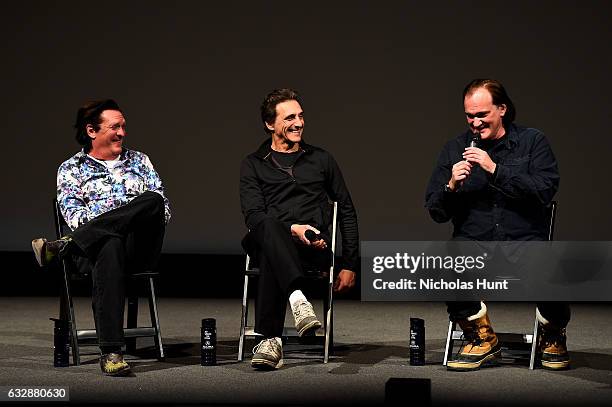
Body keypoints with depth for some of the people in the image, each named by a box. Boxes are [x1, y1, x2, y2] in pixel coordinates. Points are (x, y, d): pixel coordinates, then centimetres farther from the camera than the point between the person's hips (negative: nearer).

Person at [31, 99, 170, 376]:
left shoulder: (139, 161, 26)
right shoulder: (71, 169, 17)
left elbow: (163, 206, 17)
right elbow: (72, 212, 1)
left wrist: (146, 218, -6)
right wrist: (107, 226, -15)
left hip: (140, 247, 3)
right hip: (97, 245, -3)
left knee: (152, 200, -31)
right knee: (110, 249, -44)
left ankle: (65, 245, -33)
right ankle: (110, 352, -49)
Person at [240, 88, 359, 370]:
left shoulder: (321, 160, 21)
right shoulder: (253, 164, 16)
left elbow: (347, 212, 21)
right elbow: (253, 216, 1)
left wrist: (349, 265, 13)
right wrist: (292, 229, -18)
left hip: (314, 247, 0)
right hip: (267, 239, 0)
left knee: (270, 255, -36)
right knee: (269, 227, -39)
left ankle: (270, 339, -44)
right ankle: (298, 299, -59)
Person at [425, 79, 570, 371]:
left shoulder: (532, 142, 6)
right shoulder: (454, 149, 11)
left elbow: (545, 191, -10)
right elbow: (437, 212, 9)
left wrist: (495, 169, -16)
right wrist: (451, 186, -12)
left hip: (525, 240, -1)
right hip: (472, 242, 2)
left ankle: (552, 338, 4)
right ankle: (482, 340, -6)